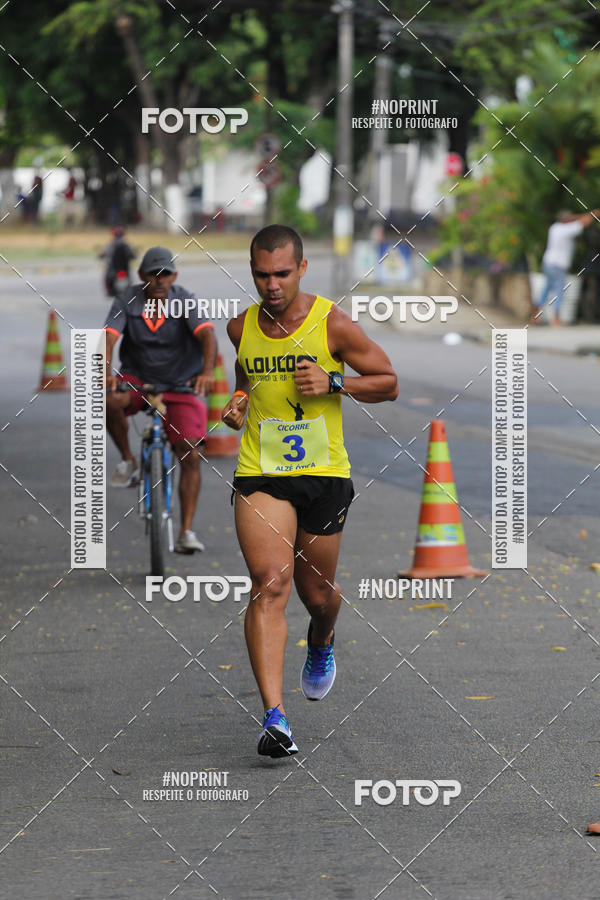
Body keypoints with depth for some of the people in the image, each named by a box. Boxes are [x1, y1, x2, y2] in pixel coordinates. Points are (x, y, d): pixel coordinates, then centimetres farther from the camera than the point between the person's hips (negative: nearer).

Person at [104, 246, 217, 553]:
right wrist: (106, 372, -44)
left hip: (181, 385, -1)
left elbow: (206, 334, -30)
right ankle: (128, 462, -9)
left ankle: (187, 532, -6)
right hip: (138, 380, 1)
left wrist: (208, 371, -50)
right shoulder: (127, 303, -10)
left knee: (191, 457, -13)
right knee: (107, 400, -33)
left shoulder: (186, 301, -14)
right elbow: (109, 335, -24)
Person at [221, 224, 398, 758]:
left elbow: (389, 384, 0)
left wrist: (333, 382, -15)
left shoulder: (332, 324, -7)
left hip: (324, 474, -1)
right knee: (271, 582, -18)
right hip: (260, 475, 1)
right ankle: (275, 716, -25)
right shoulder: (241, 328, 3)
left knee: (317, 592, 13)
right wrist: (238, 403, 3)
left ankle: (322, 644, 53)